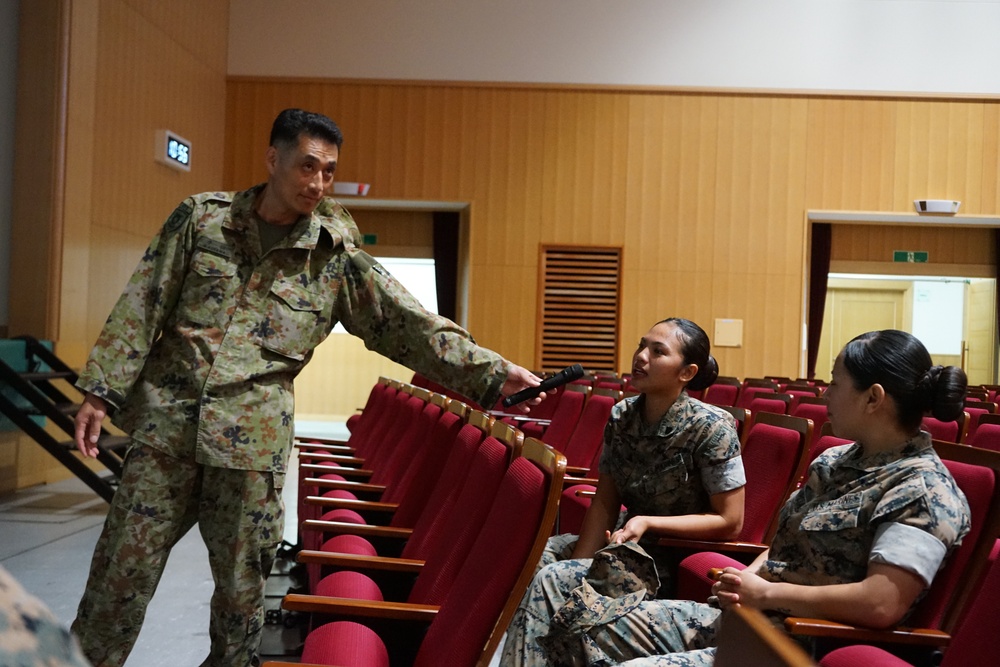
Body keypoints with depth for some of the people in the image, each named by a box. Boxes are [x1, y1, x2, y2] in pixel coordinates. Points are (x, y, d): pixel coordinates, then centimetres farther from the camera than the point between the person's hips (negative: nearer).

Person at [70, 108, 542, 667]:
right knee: (122, 575, 6)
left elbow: (410, 325, -2)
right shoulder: (201, 217, 4)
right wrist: (103, 389, -2)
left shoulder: (337, 255, 2)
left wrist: (491, 373, -10)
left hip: (253, 439, 0)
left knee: (242, 584, 9)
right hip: (167, 419, 0)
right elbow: (143, 307, 4)